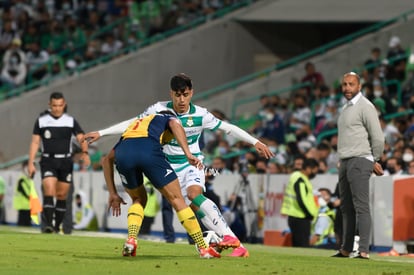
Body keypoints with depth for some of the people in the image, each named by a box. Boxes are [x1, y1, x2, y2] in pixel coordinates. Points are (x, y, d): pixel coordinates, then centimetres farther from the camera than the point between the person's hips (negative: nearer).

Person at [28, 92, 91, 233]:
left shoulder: (71, 121, 4)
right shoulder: (41, 120, 2)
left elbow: (81, 139, -2)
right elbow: (35, 142, 3)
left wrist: (85, 153, -23)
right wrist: (31, 163, -4)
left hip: (65, 162, 2)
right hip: (48, 162, -2)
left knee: (62, 195, 4)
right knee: (49, 191, -18)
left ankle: (57, 226, 13)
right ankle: (47, 224, -25)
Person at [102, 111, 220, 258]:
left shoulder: (136, 124, 44)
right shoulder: (168, 118, 34)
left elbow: (108, 159, 39)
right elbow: (175, 125, 6)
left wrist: (113, 193, 38)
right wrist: (188, 154, -7)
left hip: (123, 153, 4)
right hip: (149, 151, -4)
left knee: (139, 200, 28)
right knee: (177, 199, 10)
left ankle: (131, 239, 5)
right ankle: (203, 249, 10)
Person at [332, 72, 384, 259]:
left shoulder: (365, 107, -8)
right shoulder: (346, 107, 19)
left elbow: (378, 137, -11)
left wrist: (375, 161, 1)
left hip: (359, 161, -9)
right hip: (345, 162, 9)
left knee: (361, 206, -13)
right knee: (346, 207, 11)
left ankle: (364, 251, -18)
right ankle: (346, 249, 17)